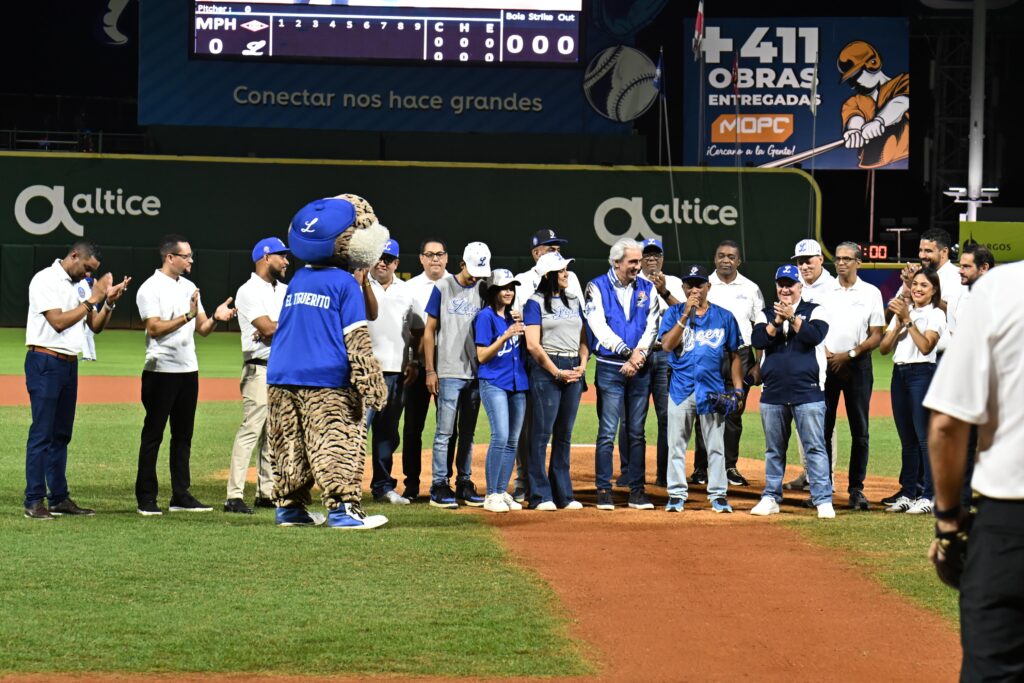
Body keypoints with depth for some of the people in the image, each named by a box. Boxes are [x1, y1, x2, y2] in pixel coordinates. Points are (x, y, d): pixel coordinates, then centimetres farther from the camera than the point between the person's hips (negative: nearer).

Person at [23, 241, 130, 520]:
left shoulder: (81, 286, 15)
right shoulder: (45, 280, -10)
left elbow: (96, 326, 14)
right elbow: (58, 322, -19)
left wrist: (109, 302, -2)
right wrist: (92, 299, -15)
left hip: (69, 363, 8)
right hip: (45, 363, -8)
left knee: (62, 434, 10)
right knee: (41, 433, -8)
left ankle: (59, 497, 14)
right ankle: (34, 501, -6)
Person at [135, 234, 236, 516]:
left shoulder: (189, 288, 14)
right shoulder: (150, 288, -8)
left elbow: (202, 329, 14)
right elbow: (155, 329, -18)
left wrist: (215, 317, -7)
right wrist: (187, 316, -25)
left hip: (188, 369, 7)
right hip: (161, 371, -7)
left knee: (183, 434, 10)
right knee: (153, 434, -3)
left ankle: (181, 495, 15)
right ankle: (146, 498, 1)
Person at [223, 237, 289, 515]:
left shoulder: (285, 291, 17)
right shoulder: (249, 291, -8)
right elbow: (268, 328, -16)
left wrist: (276, 329, -13)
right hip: (260, 369, -8)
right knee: (251, 430, -13)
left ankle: (267, 492, 16)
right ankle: (234, 496, -15)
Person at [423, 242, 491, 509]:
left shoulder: (484, 291, 8)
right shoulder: (443, 288, -1)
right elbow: (429, 330, -1)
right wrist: (430, 370, -6)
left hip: (475, 373, 4)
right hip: (448, 373, -4)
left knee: (468, 433, 10)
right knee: (444, 432, -3)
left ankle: (465, 484, 17)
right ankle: (439, 487, 1)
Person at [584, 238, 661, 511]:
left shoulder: (647, 289, 10)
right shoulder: (597, 288, -1)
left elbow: (652, 326, 4)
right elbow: (599, 326, -10)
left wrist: (638, 354, -12)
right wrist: (628, 352, -17)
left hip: (640, 369, 4)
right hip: (610, 368, -3)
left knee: (637, 433, 6)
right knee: (607, 433, -4)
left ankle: (637, 491, 10)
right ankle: (604, 491, 0)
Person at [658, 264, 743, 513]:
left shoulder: (724, 316, 7)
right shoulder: (674, 313, 5)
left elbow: (734, 355, 10)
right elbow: (667, 345, -11)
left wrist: (738, 389, 2)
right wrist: (686, 315, -17)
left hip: (713, 389, 0)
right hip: (681, 388, 0)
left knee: (716, 446, 2)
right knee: (676, 444, 2)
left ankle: (718, 495, 8)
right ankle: (676, 495, 9)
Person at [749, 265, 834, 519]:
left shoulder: (814, 311, 4)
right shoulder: (766, 314, 12)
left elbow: (815, 336, -14)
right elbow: (757, 340, -4)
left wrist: (792, 318, -20)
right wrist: (777, 322, -15)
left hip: (807, 392, -3)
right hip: (773, 393, 3)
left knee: (815, 447, -6)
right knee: (773, 449, 11)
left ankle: (823, 500, -7)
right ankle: (771, 497, 18)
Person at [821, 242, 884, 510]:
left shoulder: (871, 293, 5)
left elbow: (877, 335, 1)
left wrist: (849, 354, -11)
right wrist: (825, 352, -8)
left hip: (857, 365, -1)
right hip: (826, 364, 1)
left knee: (860, 430, 0)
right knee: (822, 427, 0)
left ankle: (856, 489, 4)